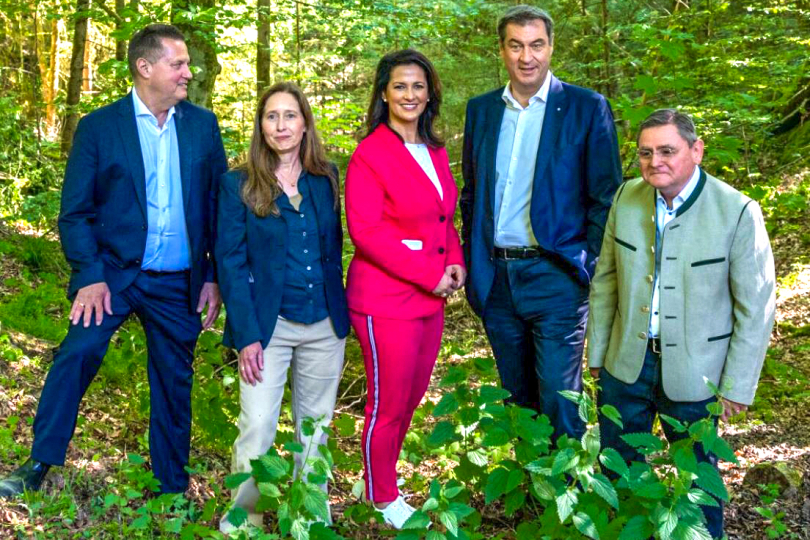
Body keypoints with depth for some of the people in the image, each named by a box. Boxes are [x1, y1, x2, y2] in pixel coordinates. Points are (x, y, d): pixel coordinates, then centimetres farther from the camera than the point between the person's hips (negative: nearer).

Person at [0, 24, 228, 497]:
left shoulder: (204, 125, 5)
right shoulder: (98, 127, -2)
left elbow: (220, 206, 8)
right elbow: (75, 212, -3)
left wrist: (215, 277, 4)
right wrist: (90, 276, -14)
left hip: (179, 283, 2)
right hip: (115, 272, -2)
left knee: (175, 386, 9)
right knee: (78, 351, -22)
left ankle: (173, 490, 24)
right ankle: (40, 466, -9)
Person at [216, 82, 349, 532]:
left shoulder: (326, 177, 7)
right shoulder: (239, 184, -3)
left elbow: (333, 246, 13)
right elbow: (230, 261, -6)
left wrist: (341, 310, 6)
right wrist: (247, 334, -13)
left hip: (325, 325, 3)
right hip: (267, 324, -3)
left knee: (315, 427, 12)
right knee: (257, 429, -7)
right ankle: (243, 520, 13)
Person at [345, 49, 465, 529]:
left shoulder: (436, 152, 11)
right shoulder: (370, 155, -12)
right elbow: (366, 231, -17)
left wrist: (455, 263, 1)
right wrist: (429, 274, -17)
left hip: (431, 299, 7)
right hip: (386, 300, -7)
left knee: (413, 397, 16)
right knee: (389, 404, 5)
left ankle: (385, 476, 35)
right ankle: (383, 499, 24)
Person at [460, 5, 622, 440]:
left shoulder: (587, 108, -4)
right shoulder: (481, 109, 9)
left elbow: (606, 197, -4)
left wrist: (593, 271, -9)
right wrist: (470, 263, 10)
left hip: (555, 277, -4)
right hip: (495, 278, 5)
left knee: (558, 403, -1)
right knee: (516, 399, 16)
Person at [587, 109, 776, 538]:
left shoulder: (738, 213, -18)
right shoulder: (627, 197, -5)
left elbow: (755, 309, -12)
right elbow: (606, 279, 5)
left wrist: (738, 386, -9)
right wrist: (597, 350, 8)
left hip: (693, 374, -4)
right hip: (626, 363, 4)